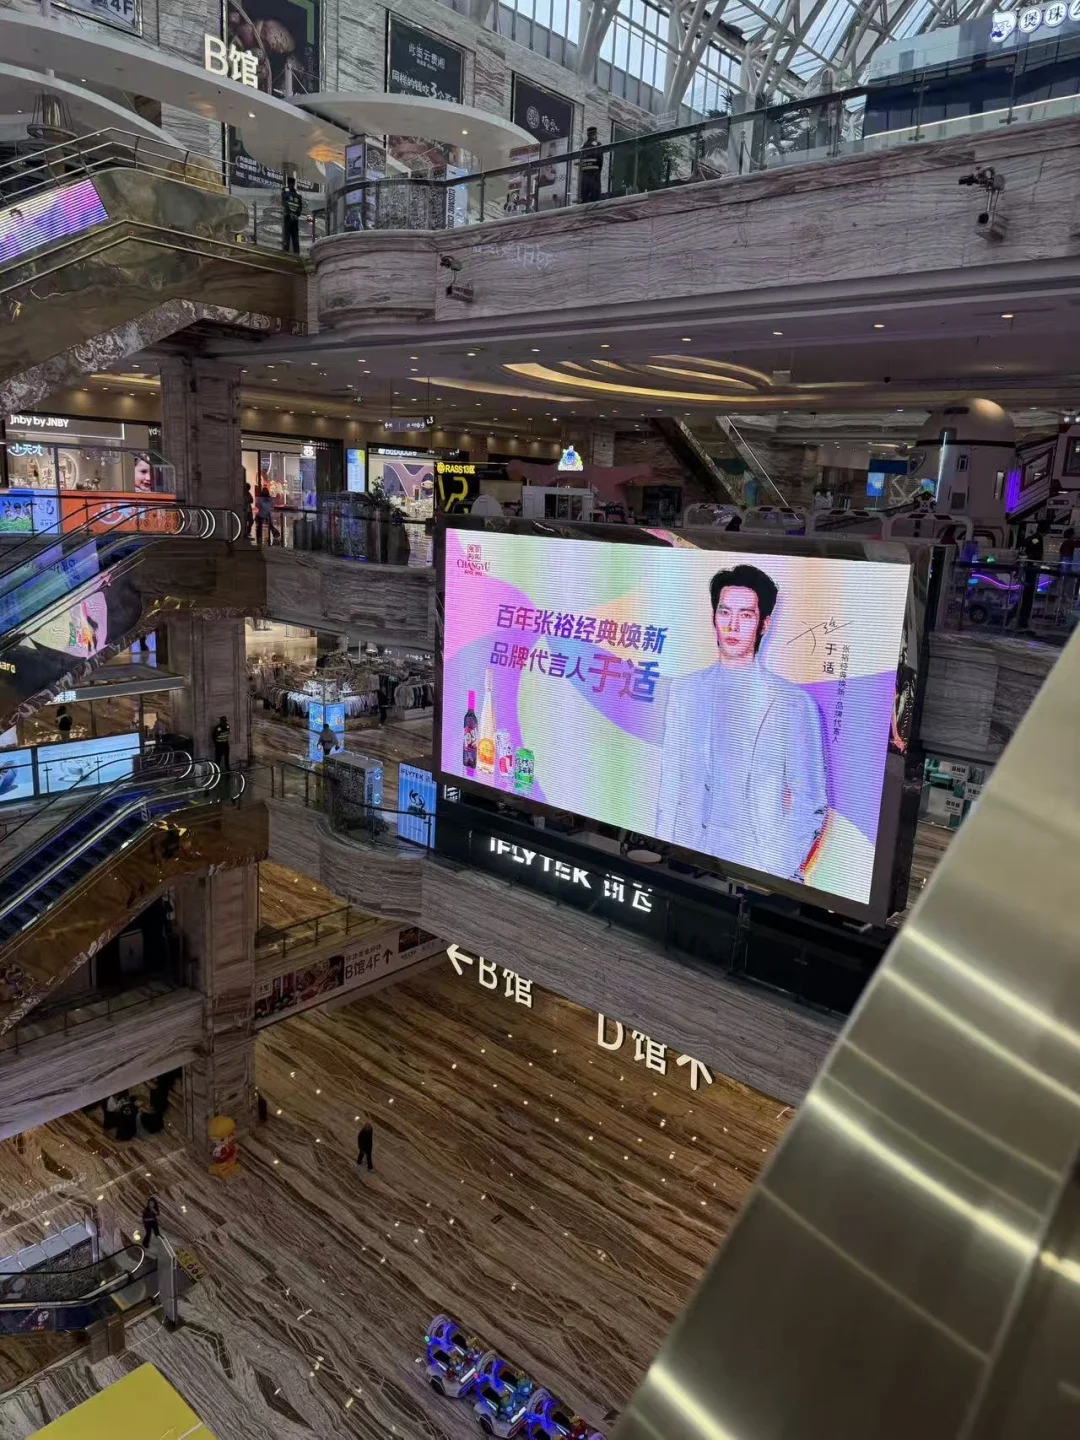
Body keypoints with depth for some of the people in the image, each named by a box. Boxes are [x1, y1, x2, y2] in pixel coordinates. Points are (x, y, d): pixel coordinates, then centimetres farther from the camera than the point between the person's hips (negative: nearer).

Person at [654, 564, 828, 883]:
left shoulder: (793, 703, -2)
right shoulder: (684, 691, 9)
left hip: (758, 867, -2)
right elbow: (670, 788, 10)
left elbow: (810, 806, -1)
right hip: (688, 859, 2)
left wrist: (771, 868, -10)